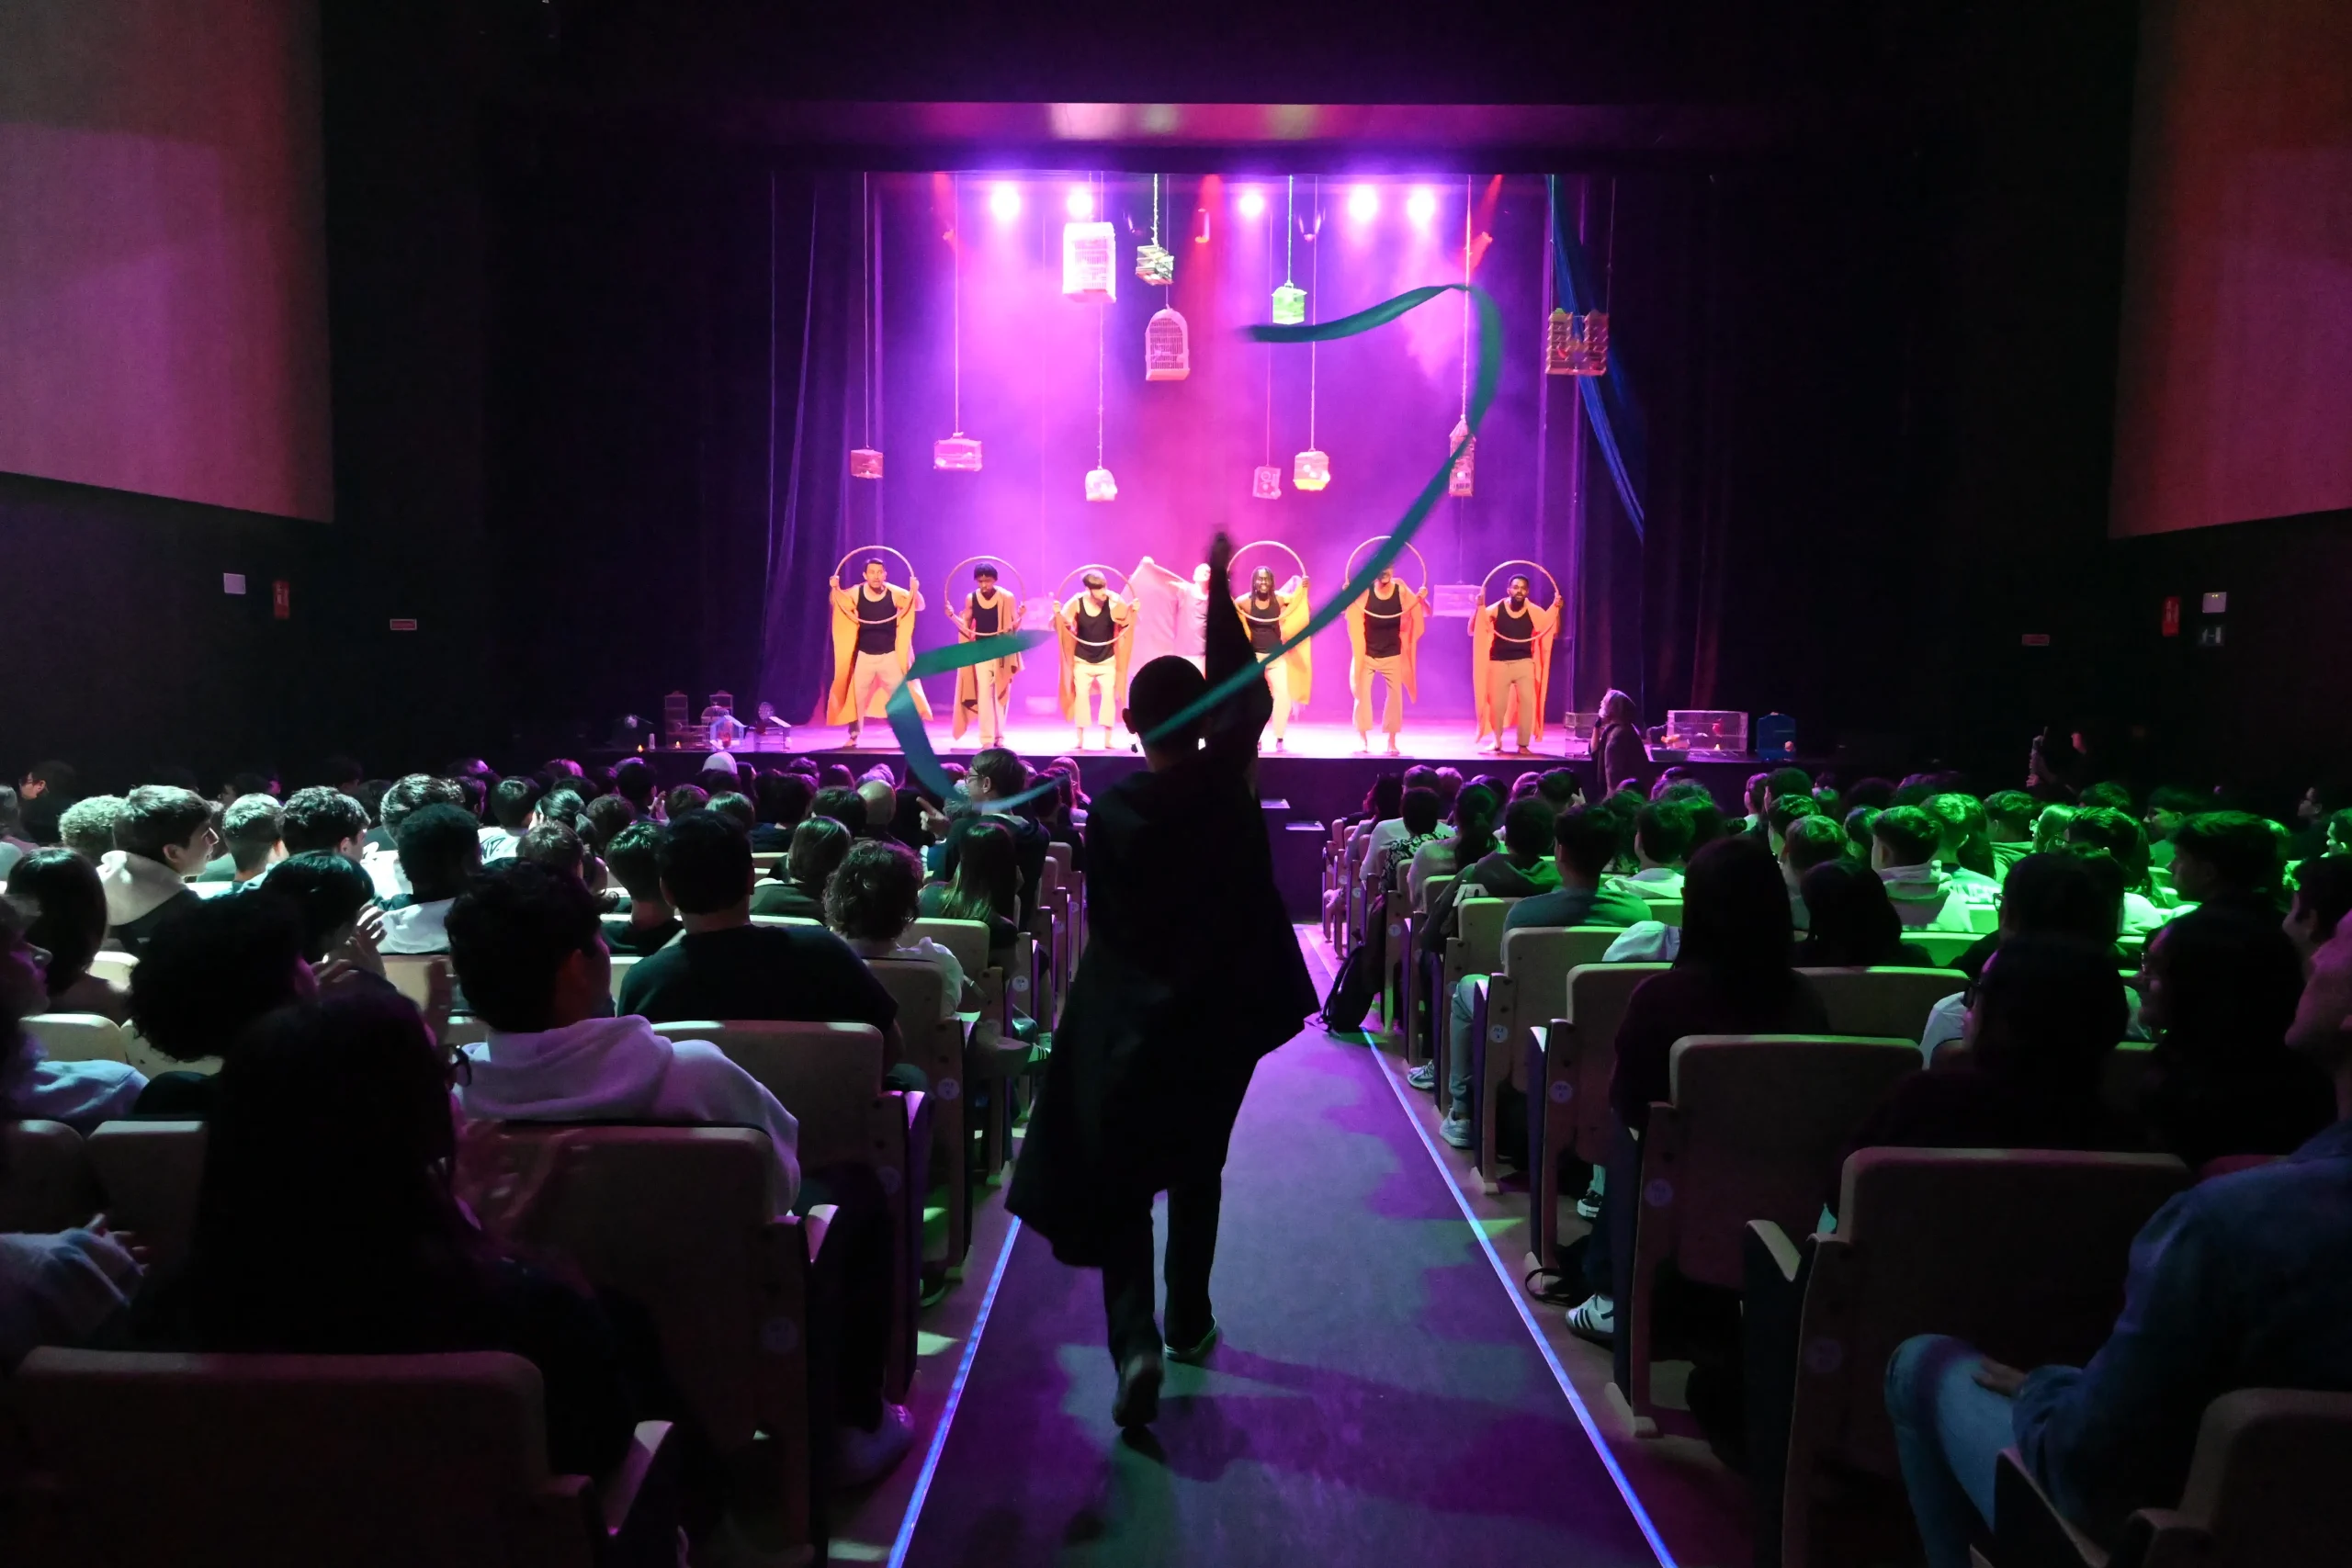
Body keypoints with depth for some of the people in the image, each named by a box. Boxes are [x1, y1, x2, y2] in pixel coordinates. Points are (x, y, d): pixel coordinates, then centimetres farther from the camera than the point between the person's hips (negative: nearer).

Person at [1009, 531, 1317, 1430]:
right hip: (1221, 1017, 2)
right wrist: (1221, 595, 9)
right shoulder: (1229, 787, -12)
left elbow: (1104, 921, -5)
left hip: (1127, 1024, -2)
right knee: (1197, 1170, 21)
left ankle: (1135, 1340, -10)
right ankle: (1189, 1322, 32)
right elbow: (1249, 698, 4)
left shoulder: (1110, 809, -13)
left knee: (1118, 1184, 7)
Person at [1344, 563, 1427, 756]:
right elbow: (1348, 610, -9)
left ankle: (1391, 740, 7)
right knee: (1362, 693, -4)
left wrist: (1420, 600, -25)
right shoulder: (1364, 592, -10)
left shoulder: (1402, 592, -8)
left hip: (1392, 654, 1)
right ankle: (1362, 738, 9)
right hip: (1366, 654, -1)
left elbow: (1420, 615, -6)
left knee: (1395, 695, -2)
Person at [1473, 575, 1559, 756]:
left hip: (1524, 663, 1)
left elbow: (1554, 630, 0)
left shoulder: (1534, 611, 0)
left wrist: (1556, 608, -13)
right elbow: (1473, 629, -7)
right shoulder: (1496, 609, -4)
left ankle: (1523, 744, 0)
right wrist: (1479, 607, -21)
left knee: (1527, 702, -10)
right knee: (1497, 704, 1)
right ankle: (1497, 741, 24)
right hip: (1499, 663, -1)